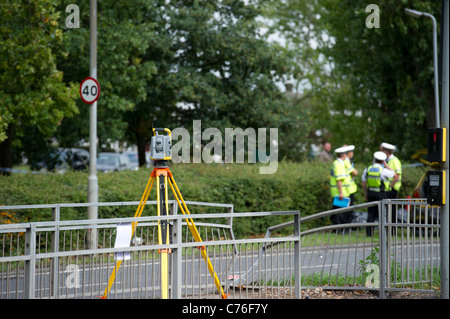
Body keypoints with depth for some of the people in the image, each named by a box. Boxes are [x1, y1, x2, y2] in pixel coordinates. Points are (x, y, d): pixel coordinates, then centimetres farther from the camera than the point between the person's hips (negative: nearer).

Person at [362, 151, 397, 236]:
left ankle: (369, 232, 8)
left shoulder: (367, 169, 1)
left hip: (370, 193, 4)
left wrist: (365, 194, 20)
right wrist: (386, 165, 0)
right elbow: (394, 174, -2)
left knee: (371, 213, 9)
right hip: (380, 194, -4)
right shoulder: (383, 171, -14)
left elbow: (364, 183, 8)